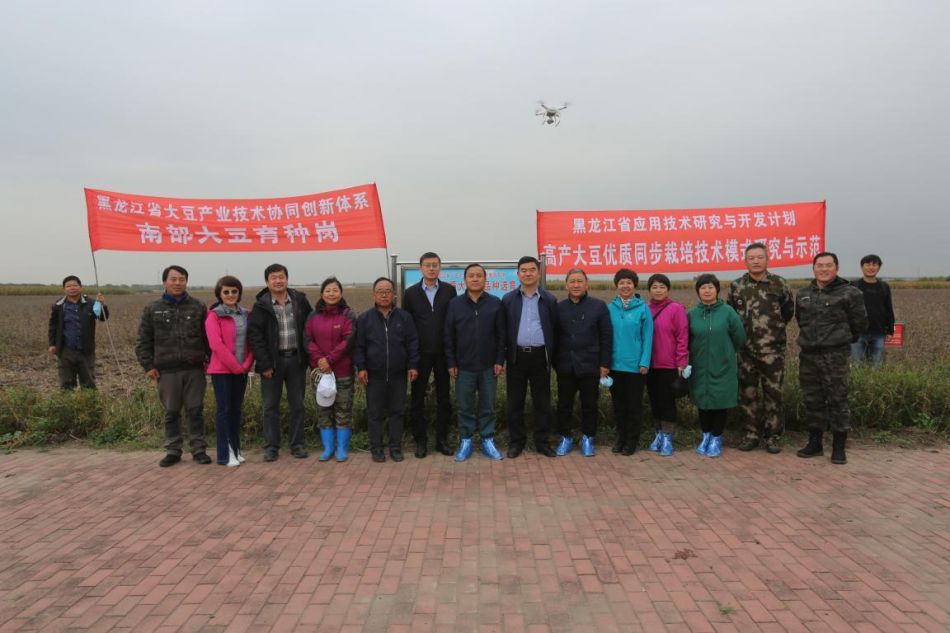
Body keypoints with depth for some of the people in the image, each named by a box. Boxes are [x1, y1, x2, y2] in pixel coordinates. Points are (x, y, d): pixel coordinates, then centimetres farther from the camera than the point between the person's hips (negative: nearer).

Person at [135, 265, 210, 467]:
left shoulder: (198, 307, 5)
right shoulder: (153, 309, 5)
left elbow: (208, 337, 7)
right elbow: (144, 341, 6)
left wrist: (211, 359, 0)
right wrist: (148, 365, 0)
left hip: (194, 369, 0)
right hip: (167, 371, 0)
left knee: (195, 410, 5)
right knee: (171, 413, 9)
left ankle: (198, 449, 15)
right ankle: (173, 451, 20)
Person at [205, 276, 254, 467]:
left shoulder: (245, 315, 9)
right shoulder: (214, 316, -7)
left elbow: (251, 342, 8)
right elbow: (216, 345, -15)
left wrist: (247, 364, -6)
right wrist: (235, 366, -14)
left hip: (242, 370, 5)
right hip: (222, 370, -5)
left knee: (236, 409, 11)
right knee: (224, 410, -1)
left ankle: (236, 449, 21)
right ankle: (225, 455, 5)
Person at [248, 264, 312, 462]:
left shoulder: (300, 301, 3)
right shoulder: (261, 306, -2)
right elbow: (255, 336, -6)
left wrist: (308, 356, 1)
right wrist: (264, 364, -13)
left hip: (296, 360, 2)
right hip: (272, 361, -1)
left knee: (297, 404, 8)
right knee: (270, 406, 4)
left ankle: (297, 444, 18)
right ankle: (271, 446, 13)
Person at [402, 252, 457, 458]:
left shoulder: (449, 290, 3)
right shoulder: (411, 292, 3)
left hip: (443, 352, 0)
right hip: (420, 353, 0)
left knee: (443, 397, 7)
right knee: (417, 398, 5)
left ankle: (442, 439, 18)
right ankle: (420, 441, 15)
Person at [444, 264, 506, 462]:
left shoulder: (495, 303, 0)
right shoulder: (455, 304, 0)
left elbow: (501, 334, 1)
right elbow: (449, 337, 2)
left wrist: (500, 361, -4)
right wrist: (451, 363, -1)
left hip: (489, 366, 0)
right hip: (464, 367, 0)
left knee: (488, 406, 8)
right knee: (465, 407, 7)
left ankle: (488, 441, 18)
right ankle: (465, 441, 18)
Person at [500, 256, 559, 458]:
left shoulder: (549, 300, 4)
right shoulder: (508, 299, 5)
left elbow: (554, 330, 3)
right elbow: (502, 330, 5)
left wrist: (553, 356, -1)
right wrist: (503, 356, -1)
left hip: (540, 356, 0)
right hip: (517, 356, 0)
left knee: (542, 402, 6)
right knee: (515, 402, 6)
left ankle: (542, 442, 16)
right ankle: (516, 441, 17)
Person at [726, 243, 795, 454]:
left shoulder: (779, 284, -2)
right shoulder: (736, 286, 3)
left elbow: (789, 310, 12)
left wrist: (775, 328, 13)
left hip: (773, 349, -2)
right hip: (746, 349, 2)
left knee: (773, 392, 4)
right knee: (747, 392, 7)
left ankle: (773, 436, 14)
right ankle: (751, 433, 18)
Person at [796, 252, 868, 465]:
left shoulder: (849, 293, -5)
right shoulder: (803, 294, 11)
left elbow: (859, 324, 3)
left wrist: (842, 340, 13)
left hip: (836, 355, -5)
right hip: (808, 354, 5)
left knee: (837, 400, -3)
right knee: (812, 400, 11)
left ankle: (839, 447, 7)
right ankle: (814, 443, 21)